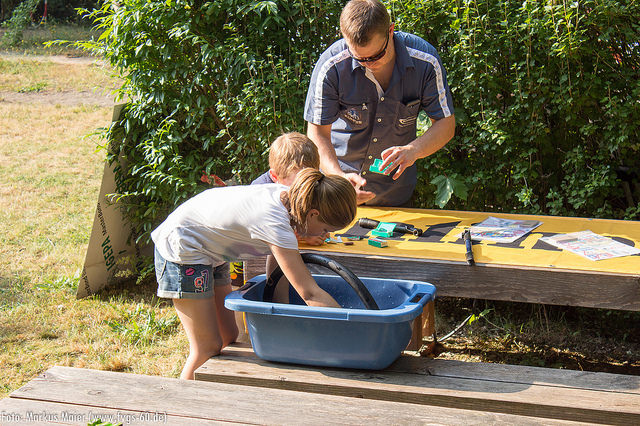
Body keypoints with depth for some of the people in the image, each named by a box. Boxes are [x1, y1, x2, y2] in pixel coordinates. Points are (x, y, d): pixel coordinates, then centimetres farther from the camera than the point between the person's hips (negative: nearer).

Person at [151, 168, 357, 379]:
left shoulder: (286, 195, -8)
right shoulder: (274, 223, -33)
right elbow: (310, 294, -33)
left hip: (211, 253, 10)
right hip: (182, 251, -10)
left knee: (229, 338, 8)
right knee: (208, 349, -9)